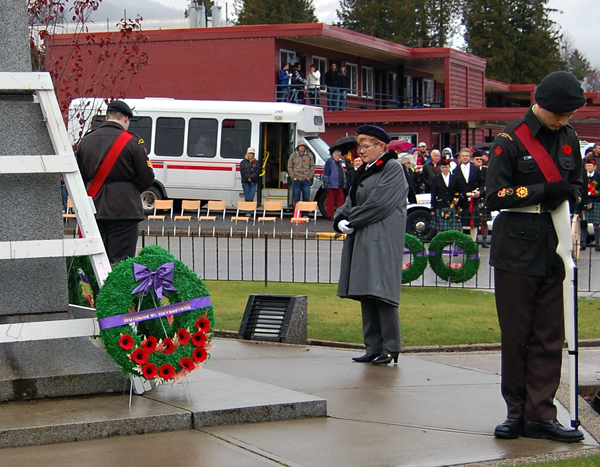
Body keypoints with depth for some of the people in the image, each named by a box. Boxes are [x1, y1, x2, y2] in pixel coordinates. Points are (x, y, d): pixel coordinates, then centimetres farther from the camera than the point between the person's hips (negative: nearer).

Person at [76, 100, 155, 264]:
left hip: (93, 210, 5)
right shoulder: (133, 142, -8)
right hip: (123, 210, -5)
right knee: (120, 262, -3)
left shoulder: (85, 141, 8)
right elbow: (147, 178, -5)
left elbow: (78, 176, 12)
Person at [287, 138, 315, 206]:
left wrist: (310, 176, 0)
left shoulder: (309, 156, 8)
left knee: (306, 198, 0)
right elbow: (289, 167, 5)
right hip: (297, 180, -1)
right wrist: (293, 177, -5)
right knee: (296, 199, 2)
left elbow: (312, 167, 11)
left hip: (306, 180, 1)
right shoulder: (293, 156, 3)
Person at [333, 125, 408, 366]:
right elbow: (351, 202, 17)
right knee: (366, 296, 8)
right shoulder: (363, 171, 19)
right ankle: (373, 348, 13)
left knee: (381, 293, -10)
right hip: (361, 242, 9)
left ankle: (390, 349, -3)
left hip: (382, 243, -8)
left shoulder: (393, 169, -7)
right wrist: (340, 220, -4)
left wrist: (351, 222, -9)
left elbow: (378, 204, -15)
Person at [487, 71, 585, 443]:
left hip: (554, 249, 5)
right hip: (517, 248, -5)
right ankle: (516, 412, 12)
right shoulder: (511, 140, -6)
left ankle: (541, 415, 9)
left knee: (550, 336, 4)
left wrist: (569, 194, -1)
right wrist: (544, 192, -17)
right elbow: (496, 196, -9)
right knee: (515, 334, 2)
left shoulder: (568, 138, 10)